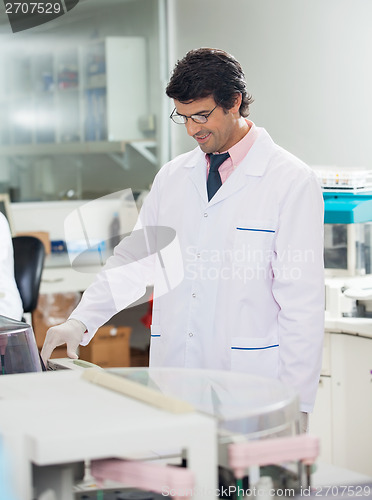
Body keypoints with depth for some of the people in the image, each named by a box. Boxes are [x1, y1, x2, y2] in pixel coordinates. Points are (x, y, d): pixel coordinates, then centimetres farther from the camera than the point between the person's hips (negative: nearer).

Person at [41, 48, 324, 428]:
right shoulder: (172, 177, 12)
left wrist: (296, 405, -10)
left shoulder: (292, 181, -5)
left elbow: (302, 300, -8)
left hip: (249, 382, -4)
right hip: (173, 381, 5)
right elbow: (132, 261, 16)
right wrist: (81, 321, 1)